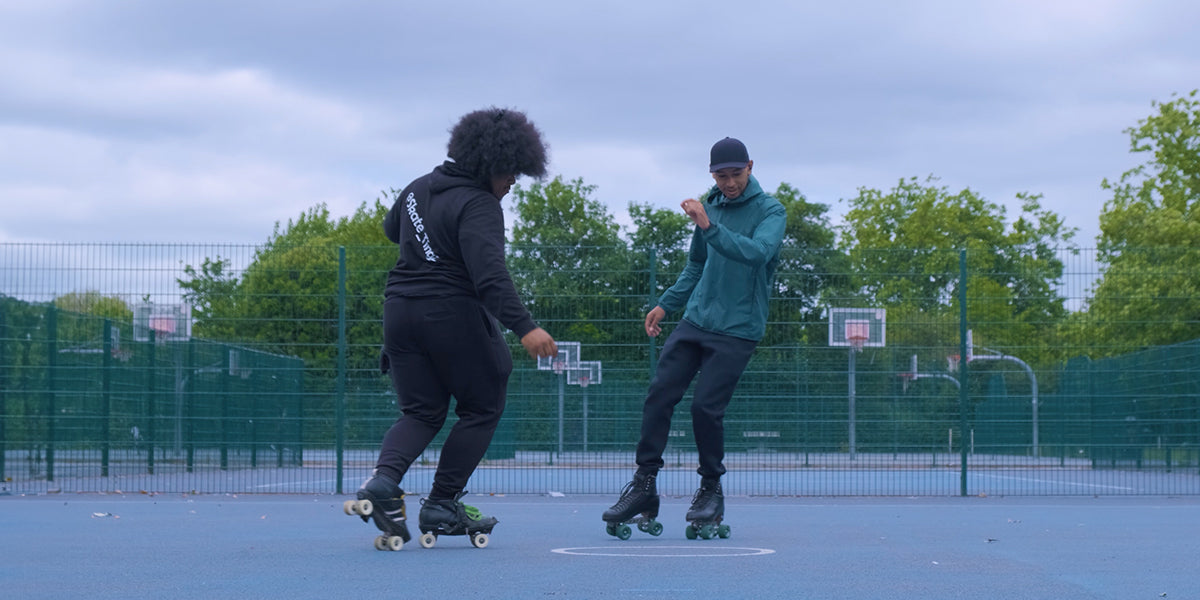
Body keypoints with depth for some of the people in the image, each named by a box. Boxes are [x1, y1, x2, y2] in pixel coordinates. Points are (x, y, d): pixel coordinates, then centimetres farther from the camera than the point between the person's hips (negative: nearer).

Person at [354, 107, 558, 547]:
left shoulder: (418, 188, 11)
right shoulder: (478, 205, -15)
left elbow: (391, 229, 31)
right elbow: (490, 274, -28)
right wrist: (524, 327, -36)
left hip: (400, 308, 7)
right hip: (452, 314, -7)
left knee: (421, 412, 13)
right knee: (482, 408, 9)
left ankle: (384, 477, -15)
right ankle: (442, 505, 5)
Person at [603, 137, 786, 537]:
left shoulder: (770, 212, -6)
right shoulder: (710, 206, 12)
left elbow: (756, 253, -27)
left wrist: (709, 227, -36)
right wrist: (666, 304, 18)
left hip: (736, 330, -6)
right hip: (694, 321, 6)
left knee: (705, 406, -12)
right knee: (659, 395, -4)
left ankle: (711, 490, 8)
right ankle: (644, 486, 3)